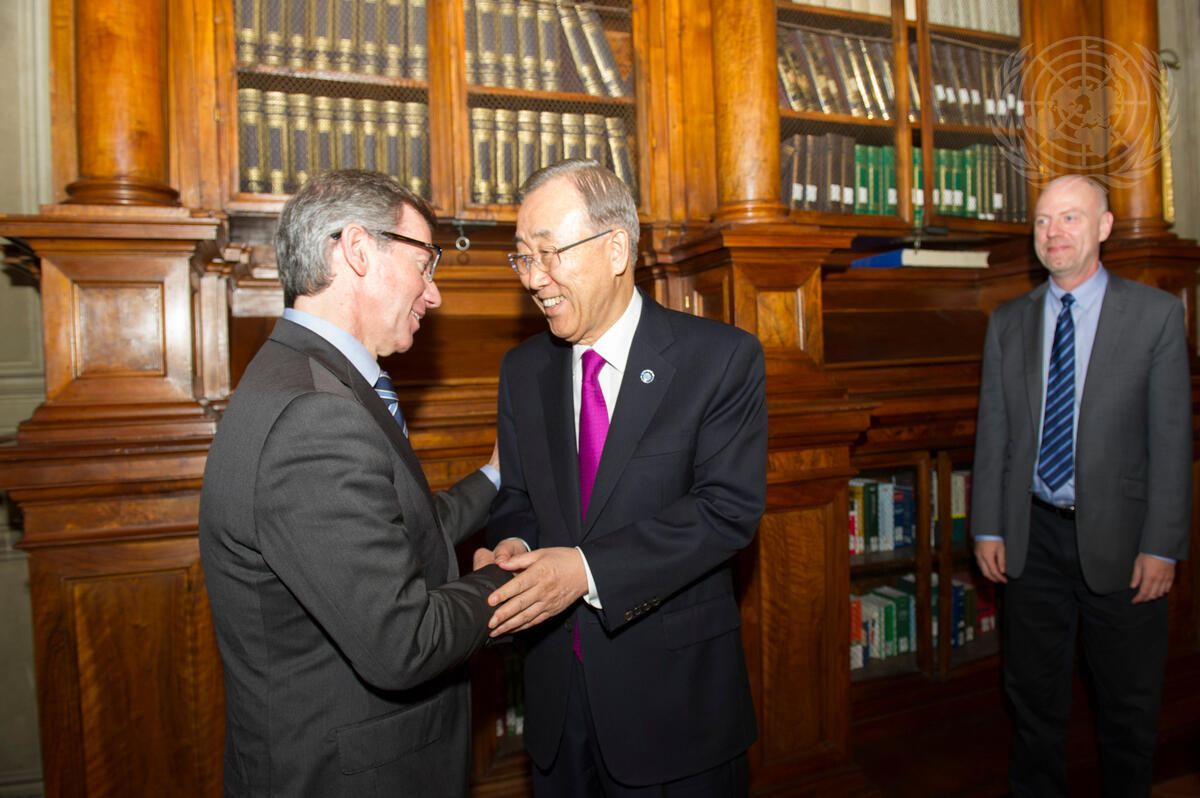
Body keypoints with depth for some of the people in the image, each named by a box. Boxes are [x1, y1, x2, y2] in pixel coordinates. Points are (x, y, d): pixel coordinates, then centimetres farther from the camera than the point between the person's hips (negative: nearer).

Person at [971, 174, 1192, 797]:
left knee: (1129, 700, 14)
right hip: (1033, 533, 2)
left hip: (1117, 536, -2)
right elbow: (992, 433, 4)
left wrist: (1161, 544, -10)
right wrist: (988, 528, 1)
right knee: (1032, 690, 16)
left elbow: (1172, 438, -6)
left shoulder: (1156, 313, -3)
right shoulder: (1008, 322, 5)